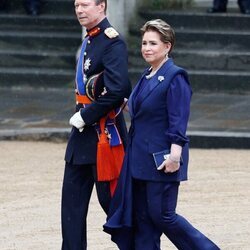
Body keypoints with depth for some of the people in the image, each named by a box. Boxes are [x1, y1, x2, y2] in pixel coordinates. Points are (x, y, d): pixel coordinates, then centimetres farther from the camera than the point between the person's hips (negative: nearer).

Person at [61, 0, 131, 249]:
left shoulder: (113, 42, -15)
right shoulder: (88, 42, 14)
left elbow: (118, 89, -25)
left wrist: (85, 116, -18)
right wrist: (80, 115, 8)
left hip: (104, 133, -9)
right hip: (83, 132, 9)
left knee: (111, 198, -1)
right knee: (73, 199, 7)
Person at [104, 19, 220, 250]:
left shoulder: (175, 77, -13)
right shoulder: (147, 77, 13)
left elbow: (179, 121, -18)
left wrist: (174, 155, -22)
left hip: (162, 160, -9)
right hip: (140, 159, 9)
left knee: (161, 215, -6)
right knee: (141, 216, 8)